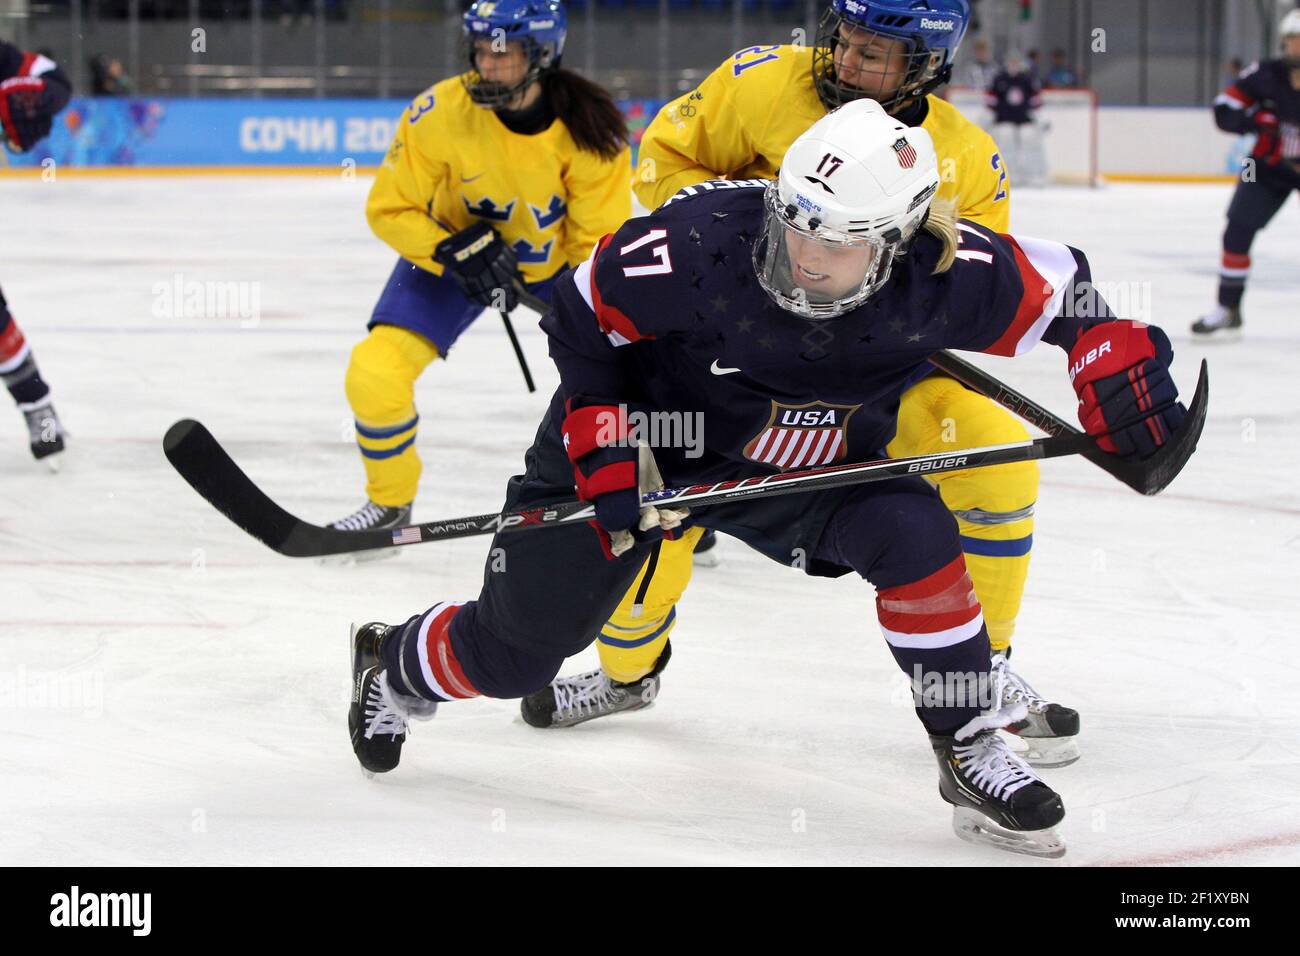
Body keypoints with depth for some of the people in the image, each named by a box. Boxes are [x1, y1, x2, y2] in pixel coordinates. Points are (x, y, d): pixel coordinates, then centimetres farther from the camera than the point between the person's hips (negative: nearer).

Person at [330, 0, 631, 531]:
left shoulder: (589, 129, -26)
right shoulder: (439, 114, -28)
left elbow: (600, 241, -17)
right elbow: (390, 210, -17)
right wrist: (456, 253, -31)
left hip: (558, 260, 0)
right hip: (450, 252, 0)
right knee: (375, 371, -16)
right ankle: (389, 502, 10)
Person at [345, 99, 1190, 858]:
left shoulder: (949, 277, -26)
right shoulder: (702, 242, -34)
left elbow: (1060, 288, -6)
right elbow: (584, 321, -17)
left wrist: (1120, 370, -18)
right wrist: (607, 455, -21)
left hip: (802, 464, 2)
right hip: (645, 433, -2)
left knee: (912, 530, -25)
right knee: (514, 652, 0)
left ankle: (974, 751, -8)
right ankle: (394, 665, 36)